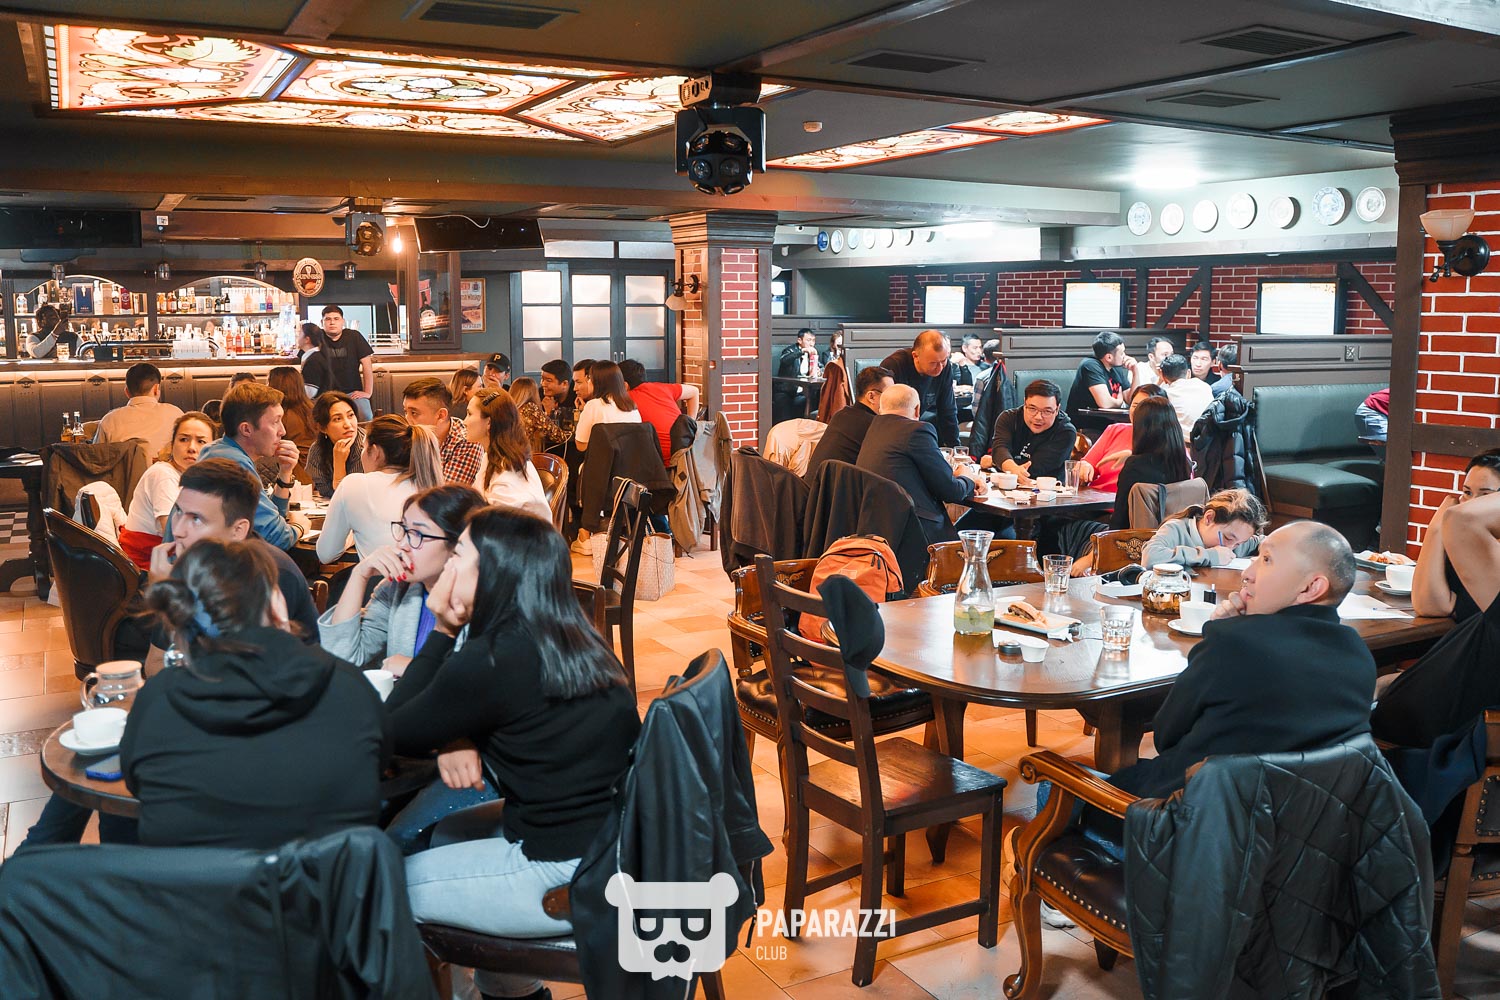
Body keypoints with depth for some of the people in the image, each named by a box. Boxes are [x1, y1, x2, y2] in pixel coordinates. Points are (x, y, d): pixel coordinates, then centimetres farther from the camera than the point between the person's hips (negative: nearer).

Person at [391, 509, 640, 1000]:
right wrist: (464, 743, -1)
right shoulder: (576, 641, 4)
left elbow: (392, 734, -5)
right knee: (448, 835, 29)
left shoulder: (491, 661, -20)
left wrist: (442, 631, -4)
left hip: (570, 880, -8)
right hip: (615, 844, 8)